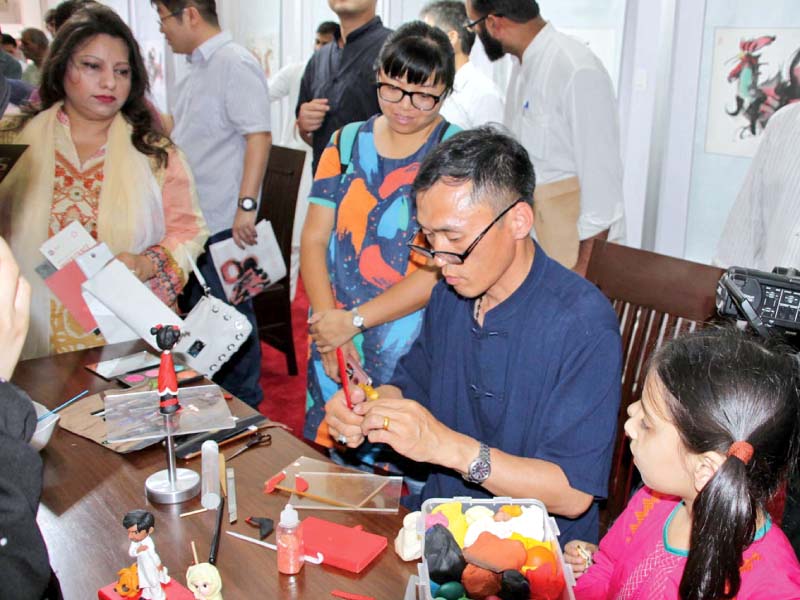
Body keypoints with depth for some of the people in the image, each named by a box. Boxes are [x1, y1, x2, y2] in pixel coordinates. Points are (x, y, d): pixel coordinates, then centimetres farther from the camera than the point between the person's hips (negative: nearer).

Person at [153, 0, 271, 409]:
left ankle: (244, 401, 18)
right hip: (192, 218, 9)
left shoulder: (235, 65, -13)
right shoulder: (198, 69, 15)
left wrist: (246, 204, -24)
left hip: (224, 222, -9)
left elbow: (259, 136, -20)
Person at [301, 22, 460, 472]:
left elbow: (442, 270, -14)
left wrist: (354, 320, -16)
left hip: (411, 350, -4)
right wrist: (327, 321, -9)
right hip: (334, 347, 4)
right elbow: (314, 238, 4)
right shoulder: (348, 142, 7)